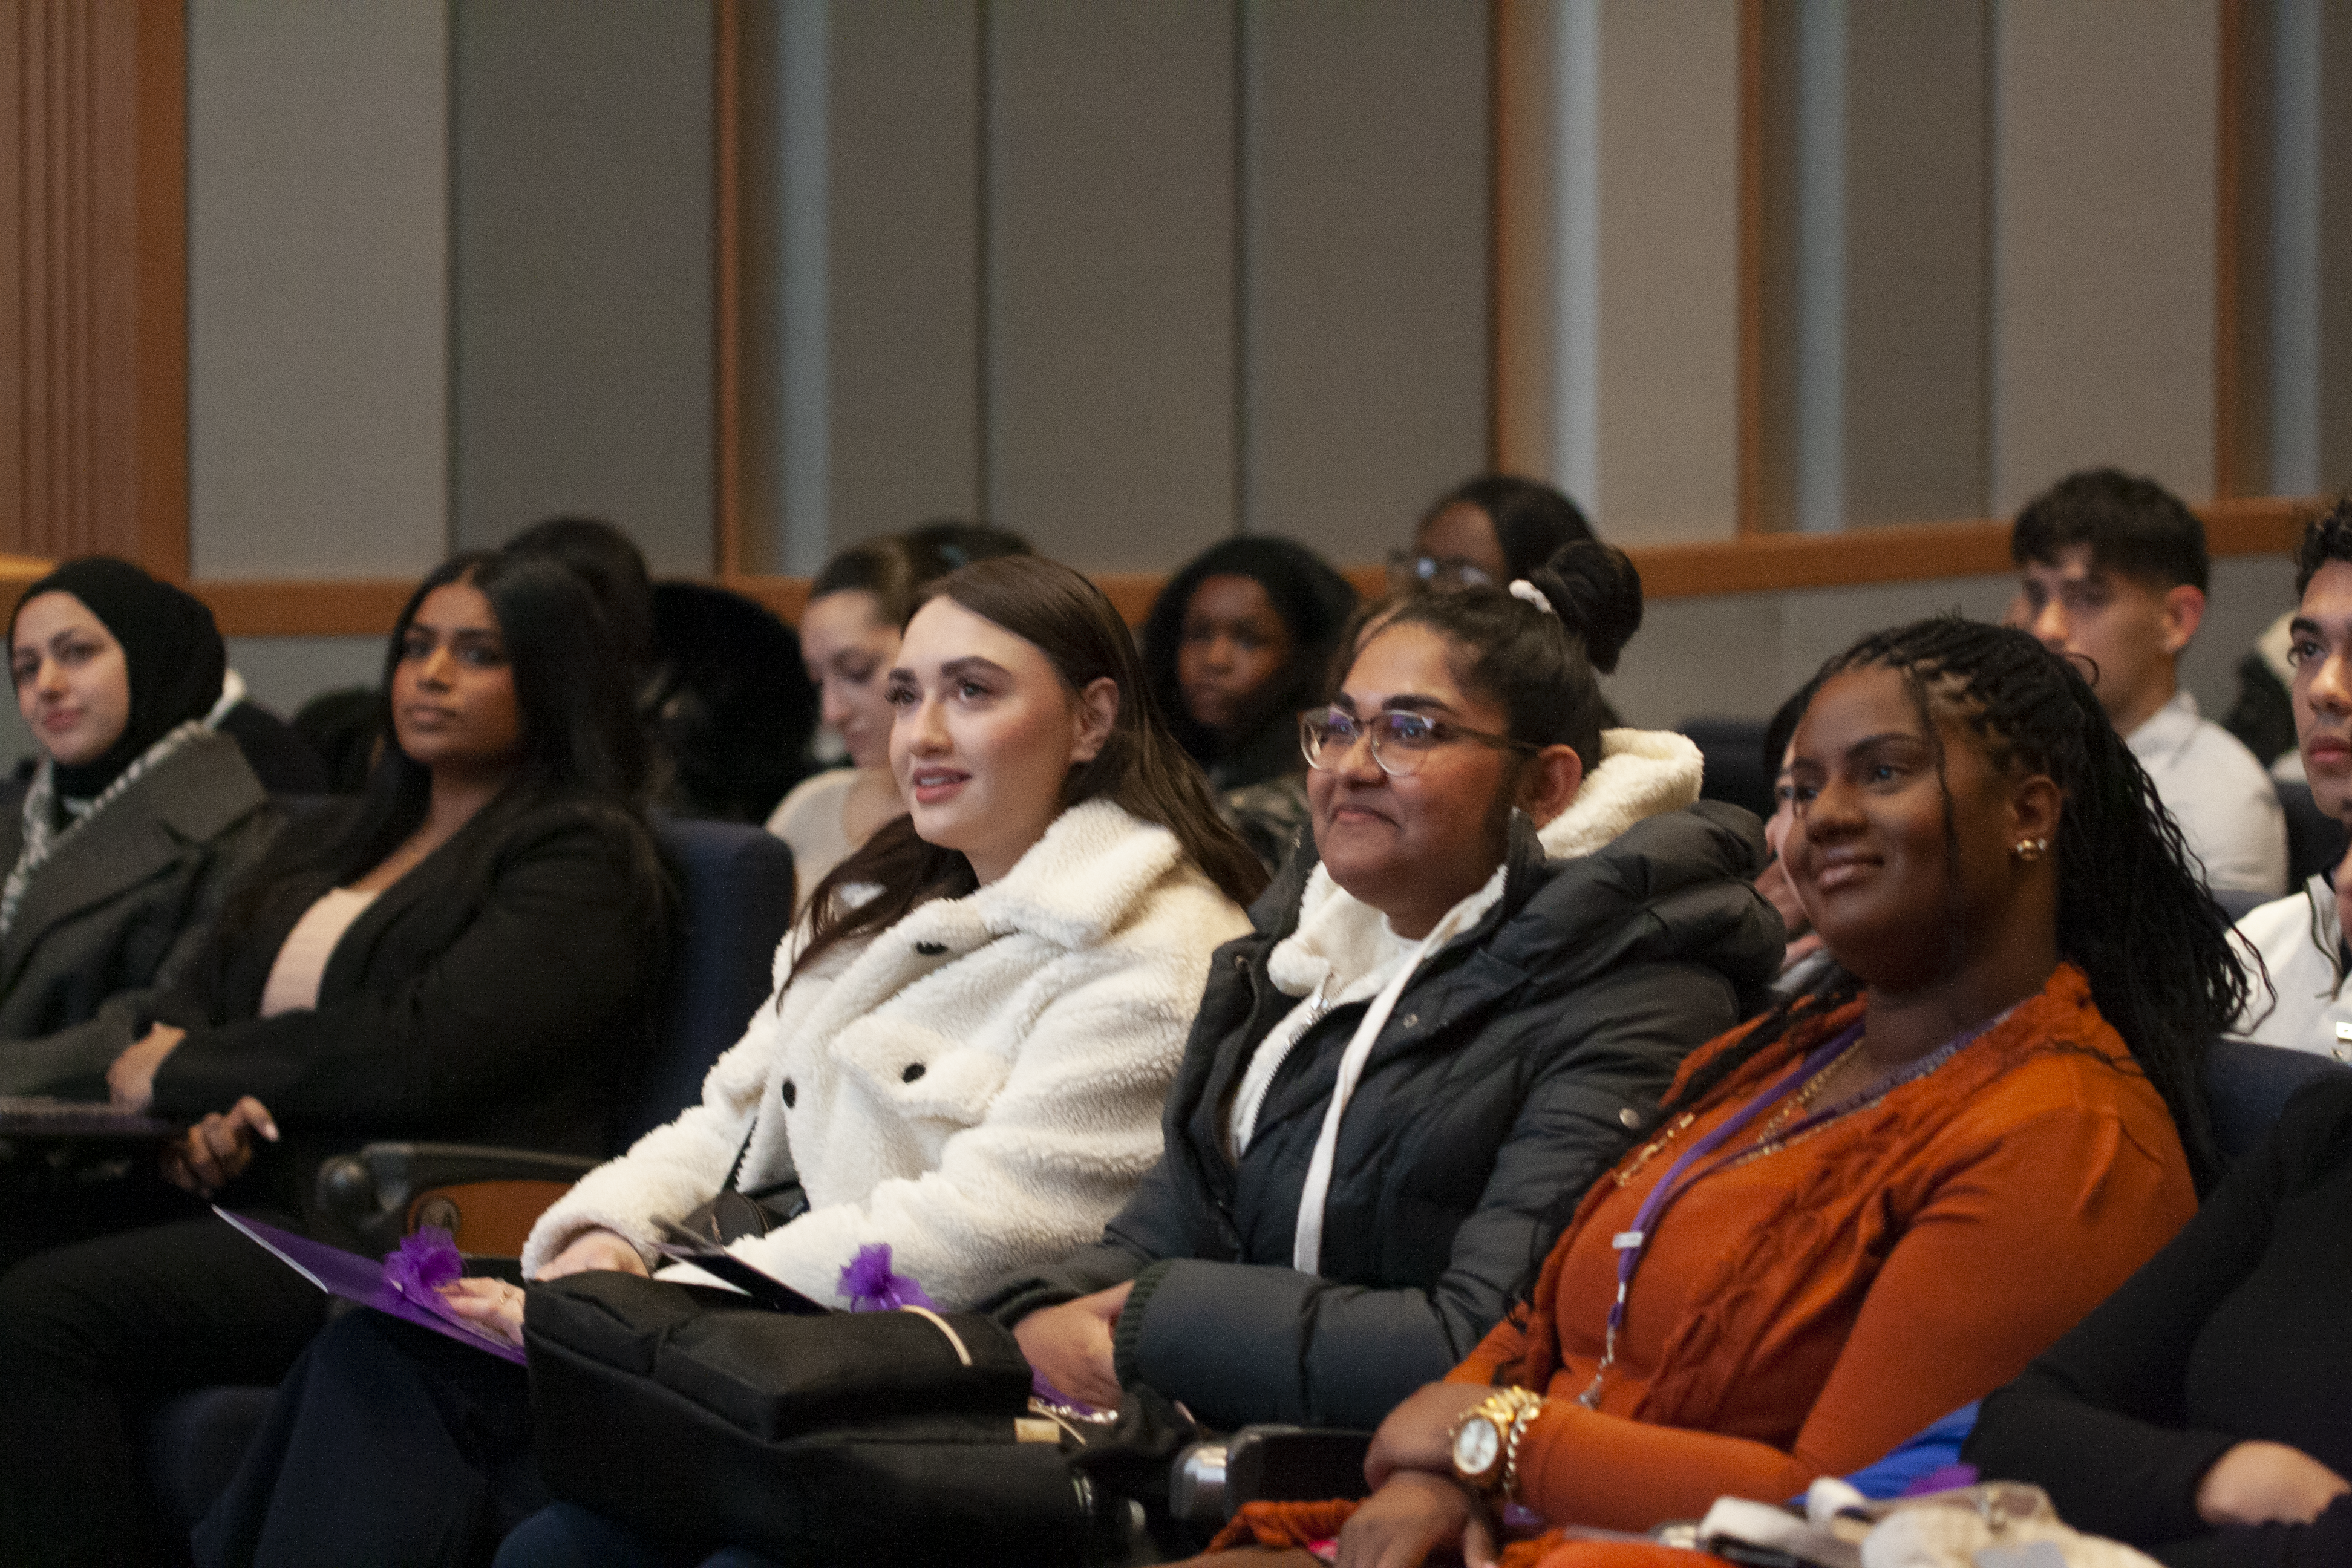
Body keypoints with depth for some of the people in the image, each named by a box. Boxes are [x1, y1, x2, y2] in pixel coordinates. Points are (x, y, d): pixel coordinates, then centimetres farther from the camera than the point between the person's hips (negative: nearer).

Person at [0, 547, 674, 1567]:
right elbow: (190, 1002, 21)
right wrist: (198, 1119, -3)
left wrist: (183, 1072, -2)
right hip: (248, 1203, 8)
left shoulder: (580, 860, 1)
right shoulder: (332, 844, 27)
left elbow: (419, 1052, -12)